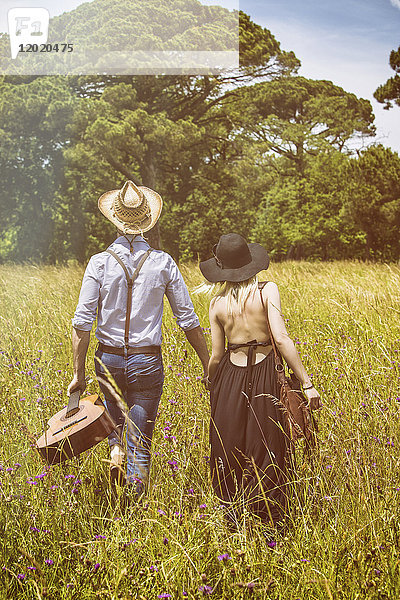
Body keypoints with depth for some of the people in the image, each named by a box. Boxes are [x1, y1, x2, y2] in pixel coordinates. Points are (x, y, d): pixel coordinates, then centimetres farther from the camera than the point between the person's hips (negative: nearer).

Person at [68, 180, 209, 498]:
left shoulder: (100, 263, -6)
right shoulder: (163, 262, -4)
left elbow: (82, 322, -9)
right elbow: (188, 320, -1)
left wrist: (79, 373, -2)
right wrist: (208, 363, 8)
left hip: (108, 360, 1)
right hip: (147, 361, -1)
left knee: (116, 414, 32)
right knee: (141, 444, 9)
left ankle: (116, 449, 8)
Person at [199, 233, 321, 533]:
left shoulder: (217, 303, 0)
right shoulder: (268, 291, -9)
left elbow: (215, 356, 3)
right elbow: (281, 339, -17)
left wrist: (211, 385, 23)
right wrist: (307, 383, -15)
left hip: (230, 375, 2)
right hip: (264, 376, -2)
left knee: (229, 451, 16)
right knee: (267, 452, 7)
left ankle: (232, 510, 22)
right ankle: (271, 524, 11)